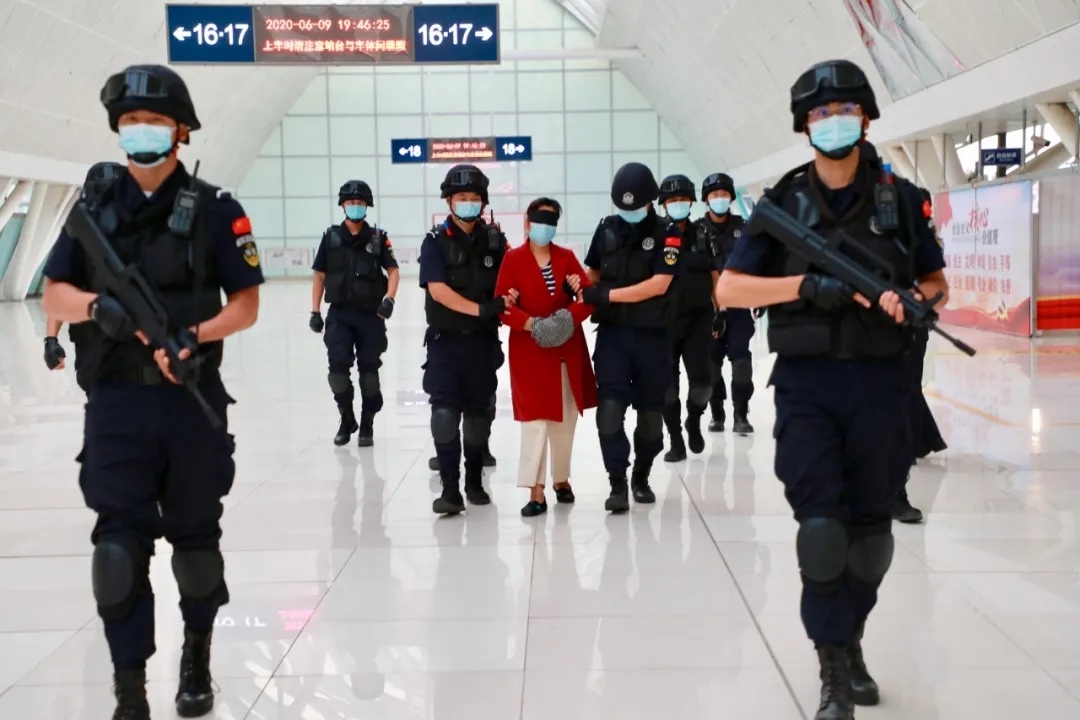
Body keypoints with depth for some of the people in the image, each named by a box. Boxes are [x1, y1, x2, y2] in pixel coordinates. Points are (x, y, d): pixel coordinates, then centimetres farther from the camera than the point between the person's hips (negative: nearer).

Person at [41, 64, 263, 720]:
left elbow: (247, 305, -3)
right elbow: (54, 295, 7)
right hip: (116, 402, 2)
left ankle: (198, 658, 35)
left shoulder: (214, 209, -3)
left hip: (194, 399, -1)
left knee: (195, 535, 12)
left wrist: (196, 335, -21)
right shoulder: (96, 206, 6)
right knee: (119, 543, -4)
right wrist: (98, 305, -14)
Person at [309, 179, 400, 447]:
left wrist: (389, 299, -20)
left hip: (371, 314, 0)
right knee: (337, 365, -11)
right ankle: (346, 420, 10)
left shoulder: (378, 237, 1)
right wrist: (315, 311, 2)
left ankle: (367, 425, 20)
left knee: (369, 369, 6)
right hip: (339, 313, 1)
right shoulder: (330, 237, 5)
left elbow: (393, 271, -3)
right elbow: (319, 275, 8)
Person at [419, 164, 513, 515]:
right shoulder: (436, 241, -5)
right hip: (446, 339, -3)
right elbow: (438, 289, -16)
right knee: (445, 412, -10)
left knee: (479, 412, 11)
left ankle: (475, 480, 26)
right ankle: (450, 489, -8)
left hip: (483, 339, 3)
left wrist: (506, 303, -13)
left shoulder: (495, 239, 4)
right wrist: (481, 308, -24)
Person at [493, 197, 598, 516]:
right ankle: (536, 492, -4)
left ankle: (561, 478, 30)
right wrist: (532, 324, -22)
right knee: (534, 418, -6)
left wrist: (571, 317, -19)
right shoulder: (513, 259, -3)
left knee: (565, 418, 12)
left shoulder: (567, 257, 7)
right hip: (529, 350, -4)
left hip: (567, 348, 4)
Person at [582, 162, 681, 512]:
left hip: (653, 336, -1)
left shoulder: (667, 234, -6)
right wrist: (585, 293, -5)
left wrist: (607, 295, -18)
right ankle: (617, 483, -3)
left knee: (650, 412, 9)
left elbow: (659, 285, -16)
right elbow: (592, 273, 18)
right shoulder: (606, 229, 5)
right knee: (610, 409, -11)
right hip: (612, 333, 1)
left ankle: (641, 477, 28)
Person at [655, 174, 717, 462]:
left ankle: (694, 420, 24)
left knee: (701, 379, -7)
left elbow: (714, 276, 12)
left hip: (698, 318, 1)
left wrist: (721, 311, 7)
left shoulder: (702, 237, 7)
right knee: (668, 383, 1)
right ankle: (676, 441, 13)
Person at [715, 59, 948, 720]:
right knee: (822, 524, -8)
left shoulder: (901, 198, 4)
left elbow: (937, 282, 13)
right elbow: (728, 289, -3)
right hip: (807, 383, -1)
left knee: (871, 525, 10)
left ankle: (851, 642, 31)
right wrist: (808, 284, -17)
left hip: (881, 381, 2)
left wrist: (912, 303, -11)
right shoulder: (783, 203, 2)